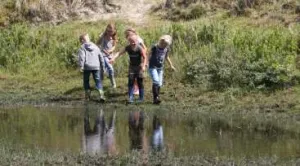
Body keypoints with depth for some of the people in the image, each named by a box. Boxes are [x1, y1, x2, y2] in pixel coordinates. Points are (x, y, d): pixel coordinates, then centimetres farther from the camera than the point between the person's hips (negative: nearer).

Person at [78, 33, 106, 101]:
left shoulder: (82, 48, 1)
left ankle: (88, 95, 12)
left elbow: (81, 57, -13)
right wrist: (102, 65, 24)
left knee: (86, 81, 13)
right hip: (96, 67, 3)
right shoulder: (95, 46, 16)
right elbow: (101, 56, 18)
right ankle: (101, 94, -14)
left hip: (87, 67, -3)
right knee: (98, 80, 3)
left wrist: (81, 66, -15)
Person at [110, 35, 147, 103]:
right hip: (131, 67, 3)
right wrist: (113, 58, -31)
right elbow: (119, 53, -15)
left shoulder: (139, 48, -17)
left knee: (140, 82, 3)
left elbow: (144, 57, -12)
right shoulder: (127, 48, -9)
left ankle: (141, 98, 15)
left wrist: (143, 66, -21)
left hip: (139, 66, -3)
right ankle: (131, 98, -3)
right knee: (130, 82, -6)